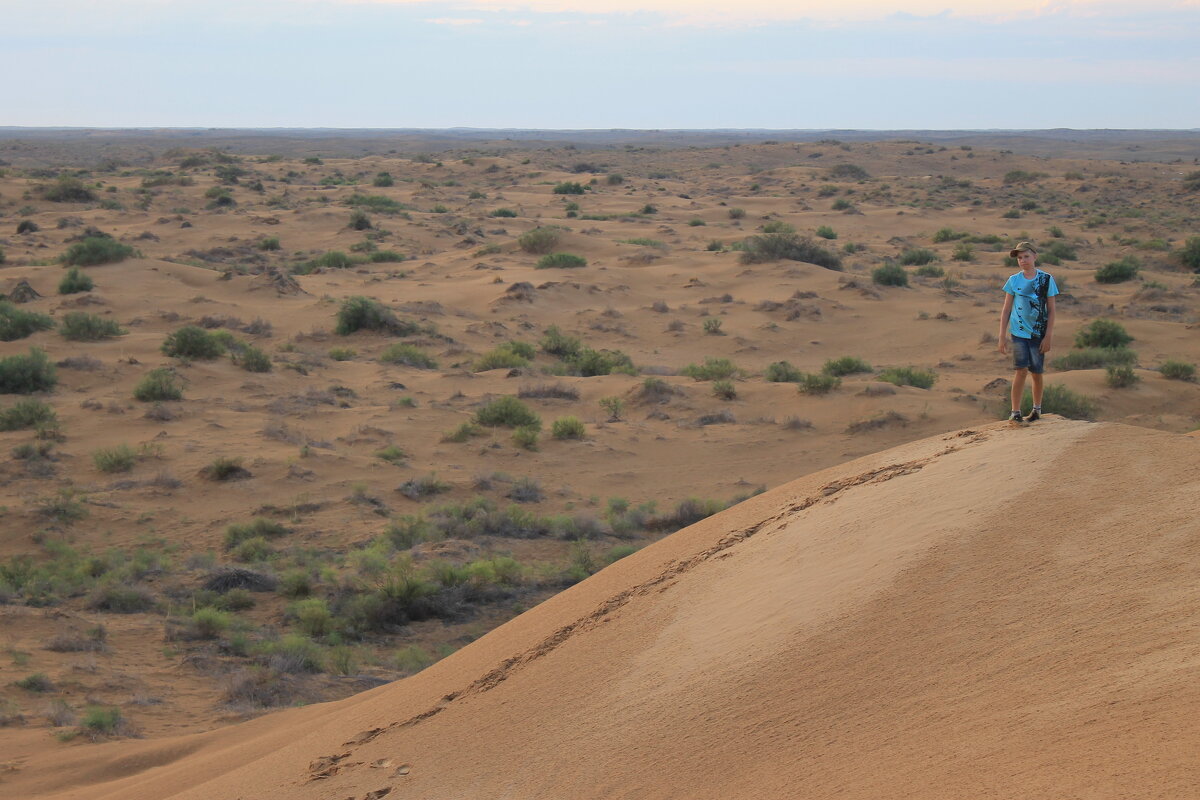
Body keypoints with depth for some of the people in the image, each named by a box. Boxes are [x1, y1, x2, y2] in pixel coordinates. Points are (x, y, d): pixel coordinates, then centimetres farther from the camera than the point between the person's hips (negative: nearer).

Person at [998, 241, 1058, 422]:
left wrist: (1048, 336, -3)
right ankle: (1015, 412, -7)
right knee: (1021, 371, -11)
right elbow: (1006, 310, 7)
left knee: (1036, 373, 8)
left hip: (1038, 333, 0)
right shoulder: (1014, 281, 2)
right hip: (1018, 333, 0)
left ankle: (1037, 408, 27)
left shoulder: (1046, 279, 0)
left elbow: (1051, 310, 2)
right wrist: (1002, 336, 3)